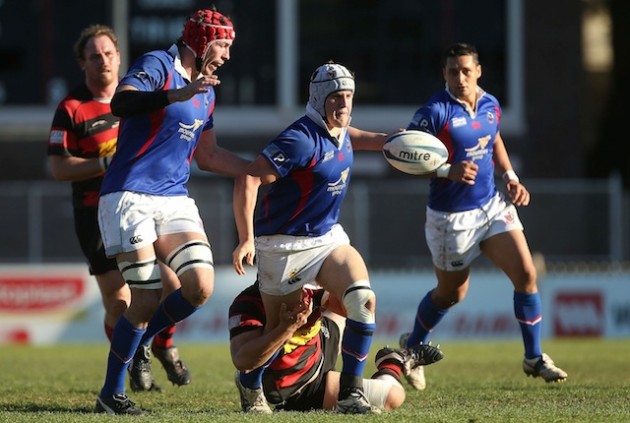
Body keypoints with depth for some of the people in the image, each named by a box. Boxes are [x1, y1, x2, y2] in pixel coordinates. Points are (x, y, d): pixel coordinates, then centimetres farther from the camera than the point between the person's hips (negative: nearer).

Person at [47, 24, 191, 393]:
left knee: (173, 284, -7)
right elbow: (58, 167, -8)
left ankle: (163, 345, 21)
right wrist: (107, 163, -18)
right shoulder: (72, 109, -4)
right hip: (97, 213, -3)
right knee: (118, 301, -4)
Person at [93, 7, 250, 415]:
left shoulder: (206, 92, 18)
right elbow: (120, 103, -27)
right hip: (130, 197, -7)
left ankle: (135, 342, 14)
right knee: (147, 300, -11)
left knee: (201, 286, -11)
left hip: (175, 200, 7)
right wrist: (181, 94, -37)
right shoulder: (156, 65, -7)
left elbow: (208, 155, 27)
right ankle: (111, 393, 5)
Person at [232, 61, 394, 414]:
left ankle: (351, 391, -14)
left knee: (363, 300, -20)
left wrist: (384, 140, 18)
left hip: (328, 238, 7)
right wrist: (246, 239, -30)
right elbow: (248, 180, -26)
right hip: (285, 248, -7)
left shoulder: (338, 131, 4)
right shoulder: (302, 139, -23)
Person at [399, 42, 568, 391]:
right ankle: (412, 346, 38)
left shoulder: (490, 105, 1)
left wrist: (511, 177, 8)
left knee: (526, 274, -8)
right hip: (452, 216, -5)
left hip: (493, 205, 5)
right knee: (451, 293, 11)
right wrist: (448, 171, -31)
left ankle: (534, 357, 4)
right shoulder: (435, 112, -19)